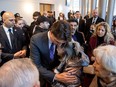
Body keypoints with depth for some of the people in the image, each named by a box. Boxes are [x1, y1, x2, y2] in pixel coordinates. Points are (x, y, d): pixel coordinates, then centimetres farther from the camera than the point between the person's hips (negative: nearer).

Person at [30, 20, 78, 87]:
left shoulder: (63, 41, -18)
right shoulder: (36, 40, -27)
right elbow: (36, 66, -29)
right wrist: (55, 76, -40)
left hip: (57, 71, 3)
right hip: (41, 75, -2)